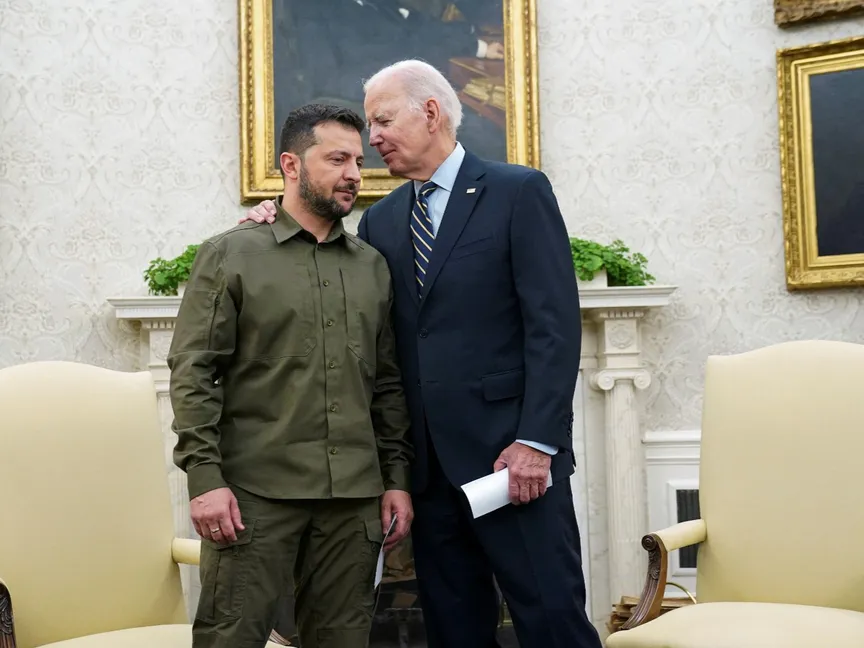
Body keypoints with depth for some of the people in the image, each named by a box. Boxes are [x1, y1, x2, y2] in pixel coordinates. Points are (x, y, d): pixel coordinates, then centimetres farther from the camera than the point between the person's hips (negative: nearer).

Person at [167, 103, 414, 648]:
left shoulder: (372, 265, 12)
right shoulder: (231, 255, 1)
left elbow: (387, 383, 14)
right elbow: (193, 372, -4)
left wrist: (397, 477, 8)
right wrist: (205, 476, -11)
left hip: (355, 496, 4)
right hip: (254, 491, -3)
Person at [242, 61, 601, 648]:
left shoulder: (519, 191, -1)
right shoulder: (381, 219, 15)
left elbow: (555, 323, -8)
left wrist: (536, 440, -15)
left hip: (510, 451, -5)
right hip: (429, 462, 5)